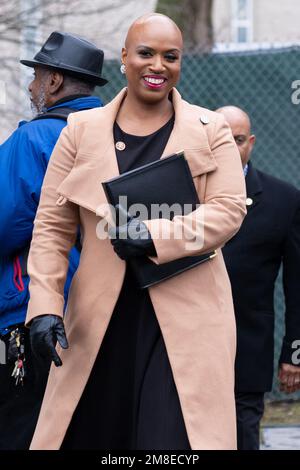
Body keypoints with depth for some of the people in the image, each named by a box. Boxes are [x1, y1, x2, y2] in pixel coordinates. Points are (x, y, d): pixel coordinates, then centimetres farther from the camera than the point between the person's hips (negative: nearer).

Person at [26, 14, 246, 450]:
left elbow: (229, 210, -5)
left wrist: (154, 234, -18)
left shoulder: (210, 131, 5)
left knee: (176, 436, -11)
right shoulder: (81, 131, 7)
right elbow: (51, 227, 5)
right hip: (99, 320, 2)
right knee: (93, 434, 3)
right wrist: (45, 308, -7)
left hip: (186, 319, -2)